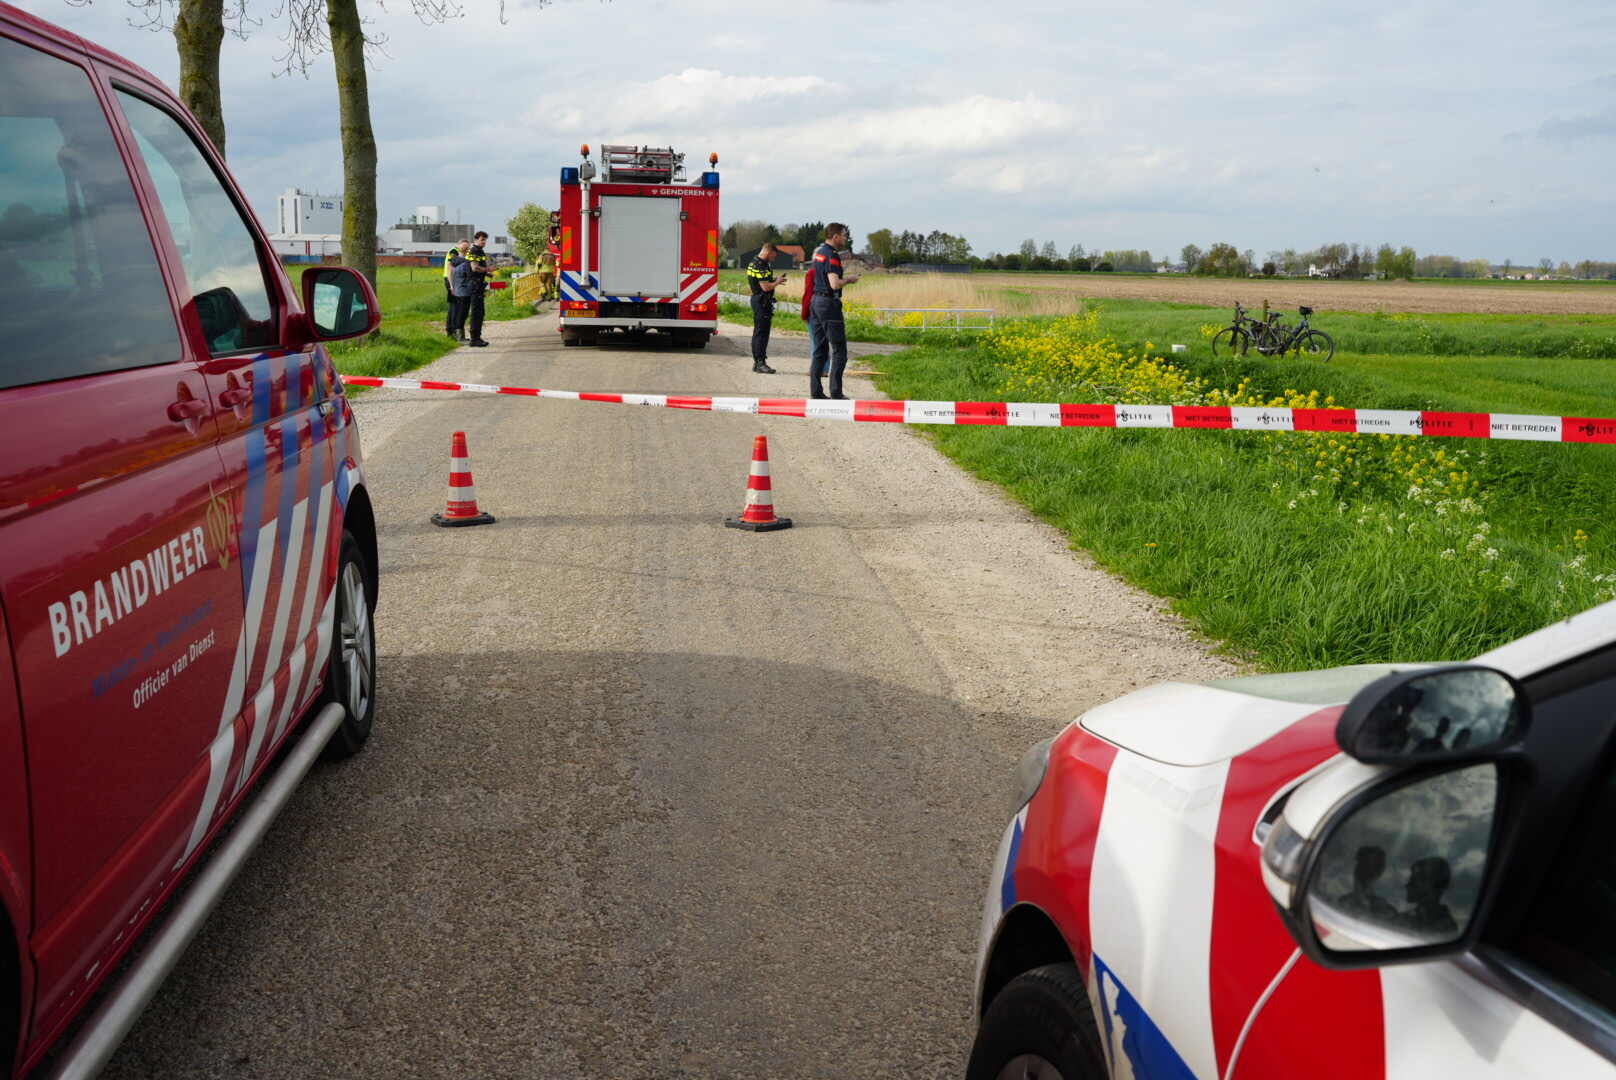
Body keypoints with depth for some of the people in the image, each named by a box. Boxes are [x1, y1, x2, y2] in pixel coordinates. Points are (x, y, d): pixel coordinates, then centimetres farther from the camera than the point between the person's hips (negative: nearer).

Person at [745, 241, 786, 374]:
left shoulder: (754, 262, 14)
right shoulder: (760, 266, -19)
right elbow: (766, 287, -23)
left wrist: (776, 281, 14)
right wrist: (778, 282, -7)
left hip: (757, 300, 11)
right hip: (762, 302, -11)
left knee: (758, 332, 14)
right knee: (762, 332, -9)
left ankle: (757, 362, 20)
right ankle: (760, 363, -9)